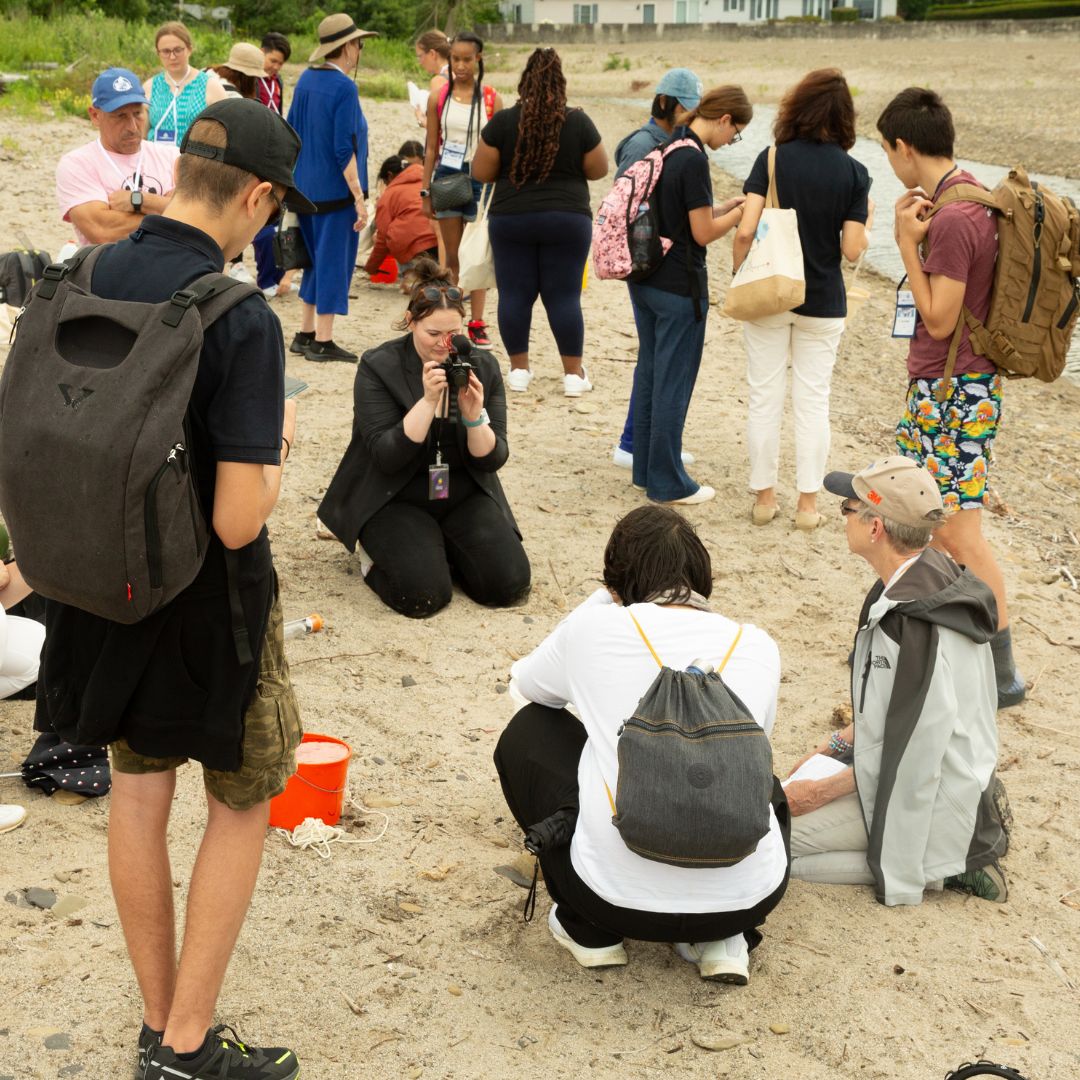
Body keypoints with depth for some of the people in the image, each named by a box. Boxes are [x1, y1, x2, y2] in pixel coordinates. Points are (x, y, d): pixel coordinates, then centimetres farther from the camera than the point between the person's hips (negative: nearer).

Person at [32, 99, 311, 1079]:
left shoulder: (85, 281, -5)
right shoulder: (241, 323, -25)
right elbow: (239, 519, -27)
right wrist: (280, 446, -7)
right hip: (207, 602, -6)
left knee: (139, 792, 18)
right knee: (243, 803, 13)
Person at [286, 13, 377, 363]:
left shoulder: (306, 80, 6)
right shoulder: (344, 88, -16)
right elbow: (344, 149, -20)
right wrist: (359, 198, -16)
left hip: (306, 187, 8)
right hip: (336, 190, -8)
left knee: (318, 260, 19)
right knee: (334, 261, 1)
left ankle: (305, 334, 23)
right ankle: (323, 342, 6)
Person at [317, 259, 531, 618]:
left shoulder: (482, 367, -1)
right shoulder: (378, 366, -11)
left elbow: (493, 459, -4)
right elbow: (386, 456, -20)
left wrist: (473, 415, -24)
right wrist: (428, 400, -29)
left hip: (464, 497, 4)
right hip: (396, 501, -3)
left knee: (510, 584, -15)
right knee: (424, 594, -24)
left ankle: (442, 547, 13)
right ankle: (378, 553, 9)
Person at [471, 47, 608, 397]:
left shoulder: (502, 122, -5)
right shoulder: (578, 122, -4)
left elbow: (480, 172, -1)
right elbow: (598, 170, 4)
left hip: (510, 219, 0)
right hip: (567, 220, 0)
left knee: (514, 293, 8)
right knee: (564, 295, 4)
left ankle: (519, 369, 12)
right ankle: (573, 373, 7)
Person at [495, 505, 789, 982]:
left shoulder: (594, 628, -2)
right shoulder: (757, 647, 6)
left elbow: (529, 683, 21)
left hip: (621, 897, -3)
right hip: (746, 897, 3)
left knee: (527, 734, 21)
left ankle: (590, 931, 20)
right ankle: (724, 941, 17)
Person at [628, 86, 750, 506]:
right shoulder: (694, 160, -19)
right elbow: (703, 233, -16)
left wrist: (729, 205, 10)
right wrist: (744, 210, -3)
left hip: (644, 280, 9)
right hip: (679, 287, -9)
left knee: (648, 373, 16)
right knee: (674, 383, 1)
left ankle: (645, 471, 27)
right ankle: (667, 483, 11)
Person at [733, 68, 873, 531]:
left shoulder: (772, 158, -8)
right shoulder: (853, 172, -6)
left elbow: (745, 232, -14)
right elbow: (852, 249, -9)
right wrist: (867, 223, 12)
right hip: (822, 302, 0)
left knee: (764, 398, 9)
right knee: (813, 401, 9)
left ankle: (764, 497, 17)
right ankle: (808, 502, 14)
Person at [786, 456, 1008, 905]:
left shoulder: (912, 624, -30)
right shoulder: (936, 573, 1)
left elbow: (912, 749, -24)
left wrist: (825, 789, -14)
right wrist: (837, 744, 12)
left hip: (924, 797, -10)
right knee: (797, 784, 20)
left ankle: (940, 866, -4)